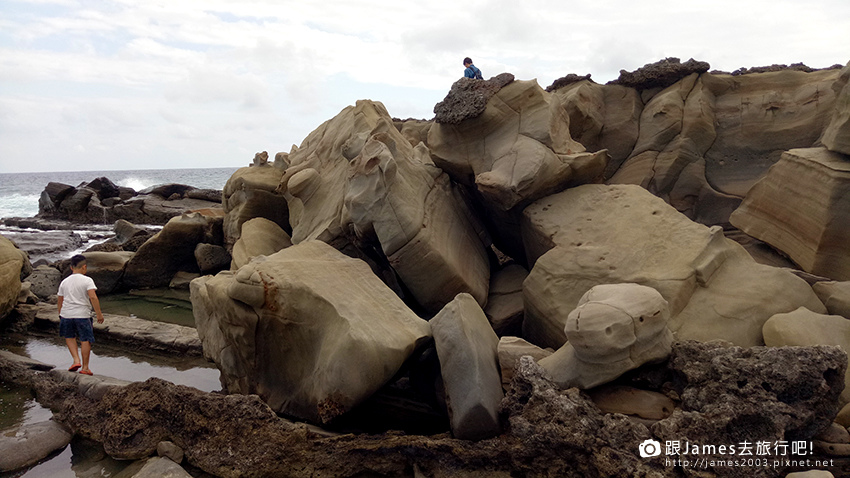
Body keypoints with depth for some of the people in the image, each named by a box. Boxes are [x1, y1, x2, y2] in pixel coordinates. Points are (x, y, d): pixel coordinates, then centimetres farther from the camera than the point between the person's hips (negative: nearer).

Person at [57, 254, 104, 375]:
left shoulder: (64, 282, 8)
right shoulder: (87, 280, -7)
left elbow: (60, 301, 14)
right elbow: (93, 297, -18)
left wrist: (60, 316, 27)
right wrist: (99, 314, -14)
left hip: (66, 314, 4)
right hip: (82, 315, -4)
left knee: (69, 337, 23)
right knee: (85, 340, 6)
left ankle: (76, 360, 9)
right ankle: (85, 367, 10)